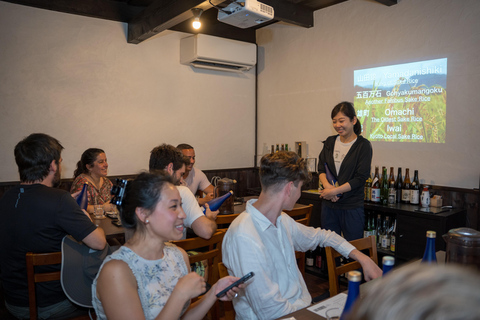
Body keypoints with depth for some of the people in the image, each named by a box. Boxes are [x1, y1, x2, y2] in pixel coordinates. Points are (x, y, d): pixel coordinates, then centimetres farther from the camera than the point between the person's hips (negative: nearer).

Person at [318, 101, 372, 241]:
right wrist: (327, 185, -14)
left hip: (352, 207, -4)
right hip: (328, 205, 4)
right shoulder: (330, 142, 8)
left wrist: (334, 191, -17)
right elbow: (321, 168, 6)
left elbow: (360, 178, -11)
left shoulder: (363, 145, -6)